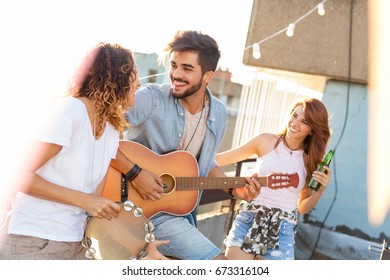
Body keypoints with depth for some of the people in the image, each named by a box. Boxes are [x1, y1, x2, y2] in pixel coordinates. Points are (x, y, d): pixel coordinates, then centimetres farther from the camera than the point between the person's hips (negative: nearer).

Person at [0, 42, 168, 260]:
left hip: (75, 242, 7)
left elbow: (97, 201, 3)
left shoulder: (113, 130, 7)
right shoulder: (70, 110, -15)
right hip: (33, 242, -7)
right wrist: (85, 200, -18)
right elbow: (25, 179, -16)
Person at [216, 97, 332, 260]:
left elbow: (303, 208, 12)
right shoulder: (266, 141, 2)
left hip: (282, 232, 1)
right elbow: (220, 159, 8)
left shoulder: (311, 161, 6)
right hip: (249, 221, -1)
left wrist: (320, 190, -4)